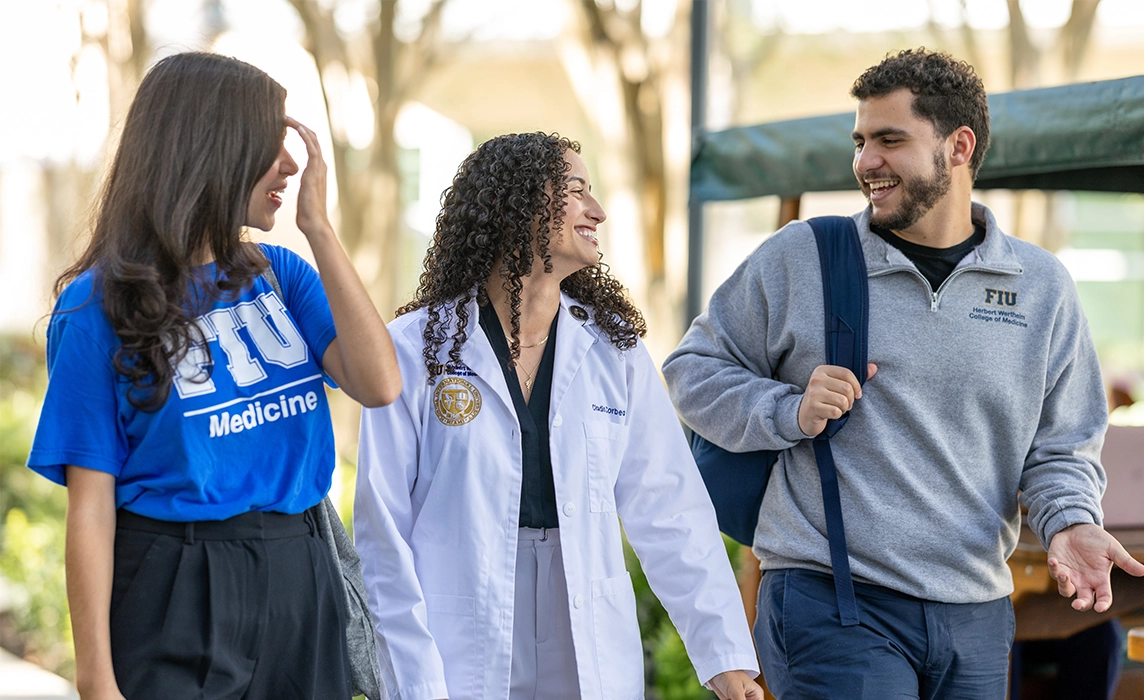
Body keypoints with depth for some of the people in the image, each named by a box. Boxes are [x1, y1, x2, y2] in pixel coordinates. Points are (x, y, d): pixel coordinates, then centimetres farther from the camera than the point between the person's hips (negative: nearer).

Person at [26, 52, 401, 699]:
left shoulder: (282, 275, 6)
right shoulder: (101, 304, -8)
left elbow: (379, 385, -9)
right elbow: (91, 504, -10)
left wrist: (318, 226, -10)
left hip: (301, 579, 5)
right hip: (175, 592, -5)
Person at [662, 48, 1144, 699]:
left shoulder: (1043, 287, 8)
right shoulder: (798, 259, 1)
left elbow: (1060, 448, 11)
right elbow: (695, 370, 8)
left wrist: (1070, 523, -9)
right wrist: (791, 413, -9)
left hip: (976, 620, 3)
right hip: (830, 602, -3)